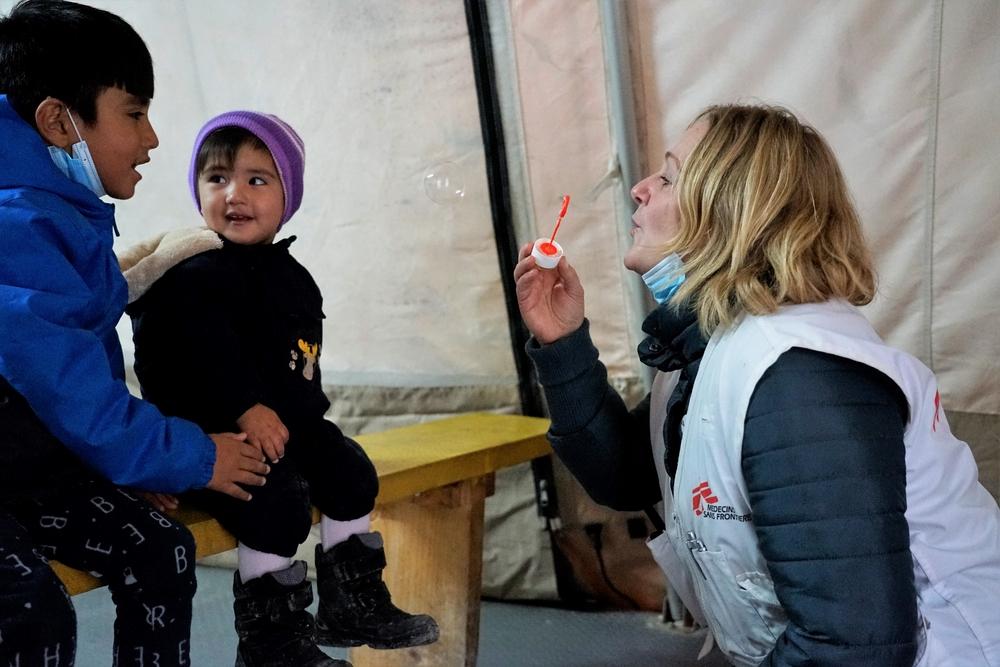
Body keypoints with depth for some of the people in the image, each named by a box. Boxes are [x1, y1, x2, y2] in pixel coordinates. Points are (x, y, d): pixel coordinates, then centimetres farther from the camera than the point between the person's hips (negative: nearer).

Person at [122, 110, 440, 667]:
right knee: (279, 500, -25)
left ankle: (352, 602, 22)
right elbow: (202, 351, -26)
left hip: (285, 423, 9)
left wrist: (300, 413, 5)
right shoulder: (194, 275, -13)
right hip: (207, 432, -9)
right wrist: (247, 411, -29)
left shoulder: (292, 277, 12)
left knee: (352, 472, 7)